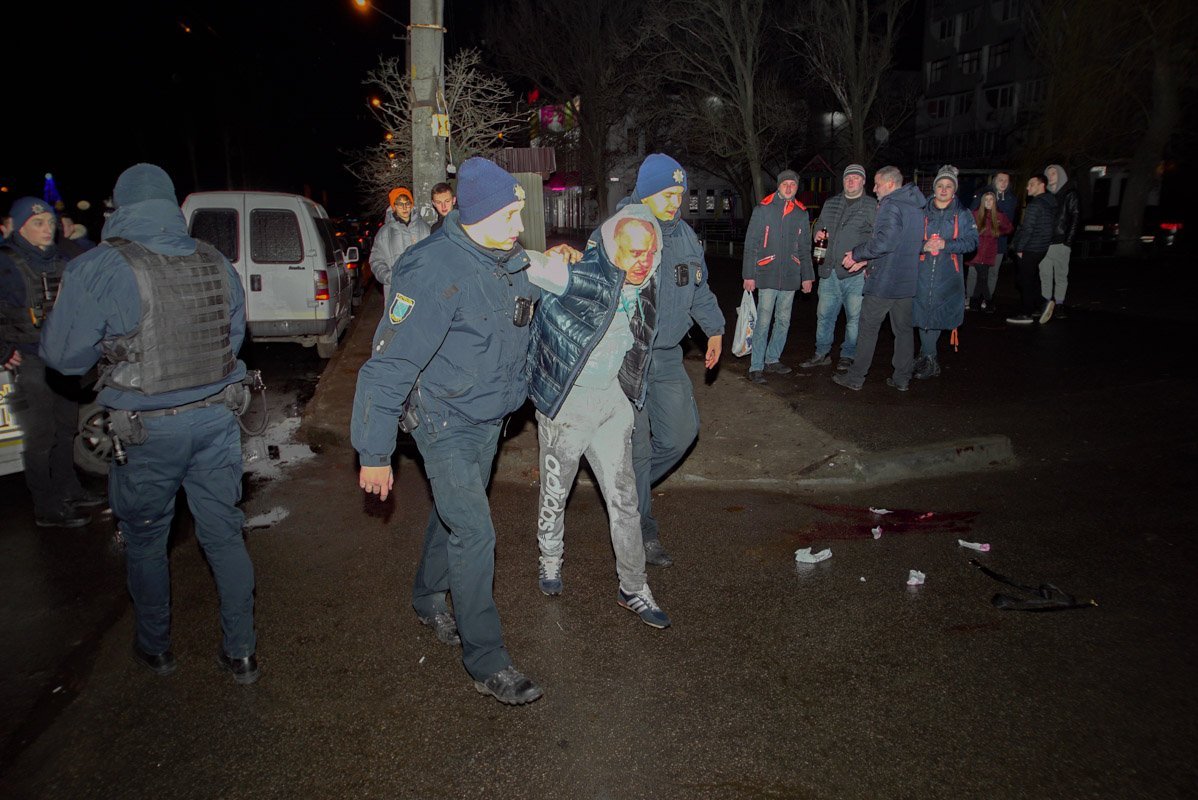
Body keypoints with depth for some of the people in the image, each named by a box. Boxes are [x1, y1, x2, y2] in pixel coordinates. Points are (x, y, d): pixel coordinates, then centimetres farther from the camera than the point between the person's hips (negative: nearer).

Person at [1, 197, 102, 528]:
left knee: (66, 429, 18)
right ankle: (47, 509, 7)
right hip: (31, 364, -7)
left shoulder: (59, 260, 10)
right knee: (41, 437, -2)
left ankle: (68, 492, 33)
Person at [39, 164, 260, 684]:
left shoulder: (97, 271, -14)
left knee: (144, 539, 17)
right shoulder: (216, 263, 1)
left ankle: (154, 647, 34)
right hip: (216, 418, 4)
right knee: (224, 533, 12)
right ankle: (240, 652, 21)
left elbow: (64, 356, -8)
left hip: (147, 430, -3)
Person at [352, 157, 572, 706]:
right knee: (474, 533, -8)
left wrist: (551, 279, 0)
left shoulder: (510, 259, -3)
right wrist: (374, 453, -23)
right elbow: (389, 366, -25)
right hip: (444, 423, -7)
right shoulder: (438, 271, -28)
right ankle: (486, 663, 6)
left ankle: (428, 600, 48)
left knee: (453, 514, 23)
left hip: (489, 418, 8)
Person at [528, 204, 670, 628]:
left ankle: (633, 588, 25)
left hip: (612, 401, 5)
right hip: (566, 403, -5)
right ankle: (550, 560, 43)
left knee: (624, 497, 10)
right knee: (555, 492, 15)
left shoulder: (643, 289, -1)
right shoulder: (575, 276, -23)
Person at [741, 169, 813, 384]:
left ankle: (772, 360, 22)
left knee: (783, 321, 9)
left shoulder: (801, 213, 12)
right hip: (767, 275, -4)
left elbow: (805, 249, 18)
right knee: (764, 321, -7)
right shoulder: (763, 209, 0)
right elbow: (751, 244, -1)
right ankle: (756, 367, -3)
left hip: (790, 276, 5)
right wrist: (749, 275, -6)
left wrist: (807, 276, 14)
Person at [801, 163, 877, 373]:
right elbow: (818, 226, 28)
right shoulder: (830, 204, 15)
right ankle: (822, 353, 22)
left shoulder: (872, 206, 0)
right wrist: (818, 234, 5)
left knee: (854, 317, 2)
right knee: (824, 314, 10)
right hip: (829, 271, 5)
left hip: (856, 273, -4)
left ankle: (848, 356, 15)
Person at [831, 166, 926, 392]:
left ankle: (856, 377, 8)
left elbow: (884, 242, -26)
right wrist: (867, 261, 15)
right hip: (907, 280, 8)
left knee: (869, 328, 1)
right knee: (903, 329, 12)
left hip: (884, 281, -8)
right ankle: (902, 378, 17)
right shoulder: (916, 208, 15)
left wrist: (857, 254, -14)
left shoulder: (891, 205, -14)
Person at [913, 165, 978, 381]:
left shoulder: (962, 214, 5)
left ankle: (927, 354, 16)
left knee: (938, 316, 1)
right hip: (923, 272, 1)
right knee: (923, 314, 1)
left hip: (947, 276, -1)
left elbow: (972, 242, -3)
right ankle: (930, 360, 13)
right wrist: (923, 246, -12)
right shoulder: (923, 211, 9)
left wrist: (946, 244, -17)